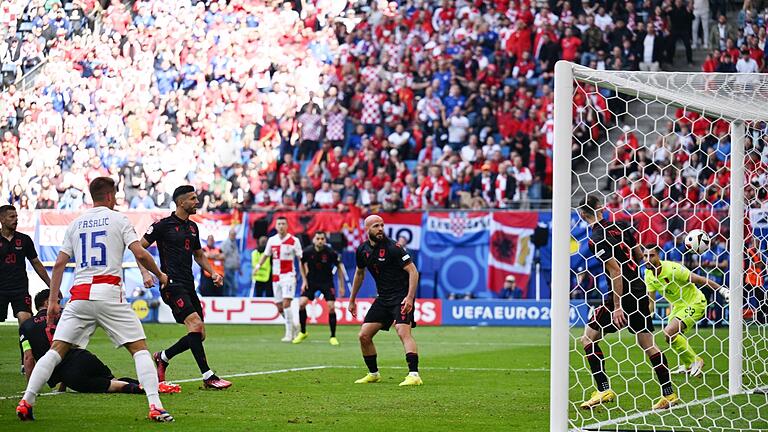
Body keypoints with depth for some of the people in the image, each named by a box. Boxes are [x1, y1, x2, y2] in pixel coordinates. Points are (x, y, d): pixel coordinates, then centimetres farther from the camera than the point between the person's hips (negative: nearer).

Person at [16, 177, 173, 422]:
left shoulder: (75, 224, 16)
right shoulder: (118, 219, 4)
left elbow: (59, 264, 12)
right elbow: (140, 254, -5)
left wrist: (52, 301, 14)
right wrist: (160, 275, 11)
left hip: (80, 295, 3)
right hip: (109, 293, -3)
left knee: (56, 350, 6)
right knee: (140, 348, 1)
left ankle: (26, 402, -3)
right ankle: (155, 407, -11)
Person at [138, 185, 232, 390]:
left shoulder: (193, 227, 16)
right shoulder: (163, 225, -5)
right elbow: (139, 248, -3)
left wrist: (213, 273, 14)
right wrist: (145, 273, -15)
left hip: (188, 286, 8)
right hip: (172, 285, -8)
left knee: (199, 334, 4)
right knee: (195, 324, -22)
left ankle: (162, 357, 25)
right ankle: (208, 376, -21)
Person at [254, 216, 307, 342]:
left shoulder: (294, 241, -4)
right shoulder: (272, 240, 8)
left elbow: (301, 261, -3)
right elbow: (265, 255, 20)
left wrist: (304, 279, -8)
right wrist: (258, 265, 1)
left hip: (288, 276, -5)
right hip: (276, 277, 5)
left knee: (286, 303, -18)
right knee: (280, 307, 6)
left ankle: (289, 334, -12)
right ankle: (292, 327, 28)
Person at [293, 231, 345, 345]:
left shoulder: (331, 252, -18)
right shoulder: (307, 252, -15)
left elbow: (339, 267, -4)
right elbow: (302, 264, 7)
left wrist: (341, 286, -3)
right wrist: (304, 280, 2)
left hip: (327, 282, -1)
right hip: (311, 281, 1)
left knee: (331, 307, -13)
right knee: (302, 303, -14)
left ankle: (333, 337, 2)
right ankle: (303, 332, 5)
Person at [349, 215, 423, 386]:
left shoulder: (392, 248, -15)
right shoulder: (362, 250, 5)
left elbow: (413, 271, -16)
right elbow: (359, 273, 23)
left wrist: (410, 297, -27)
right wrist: (352, 300, 26)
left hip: (401, 296, -7)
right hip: (383, 298, 7)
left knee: (403, 332, -26)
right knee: (364, 335, 3)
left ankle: (414, 375, -33)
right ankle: (373, 373, 20)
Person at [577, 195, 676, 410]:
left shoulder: (597, 239, -14)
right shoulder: (622, 227, 7)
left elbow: (616, 271, -19)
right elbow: (640, 257, 14)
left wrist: (617, 306, -18)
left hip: (623, 295, -7)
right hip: (640, 292, 7)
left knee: (589, 336, 4)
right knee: (648, 343, 14)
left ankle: (604, 390, -4)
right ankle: (669, 394, 14)